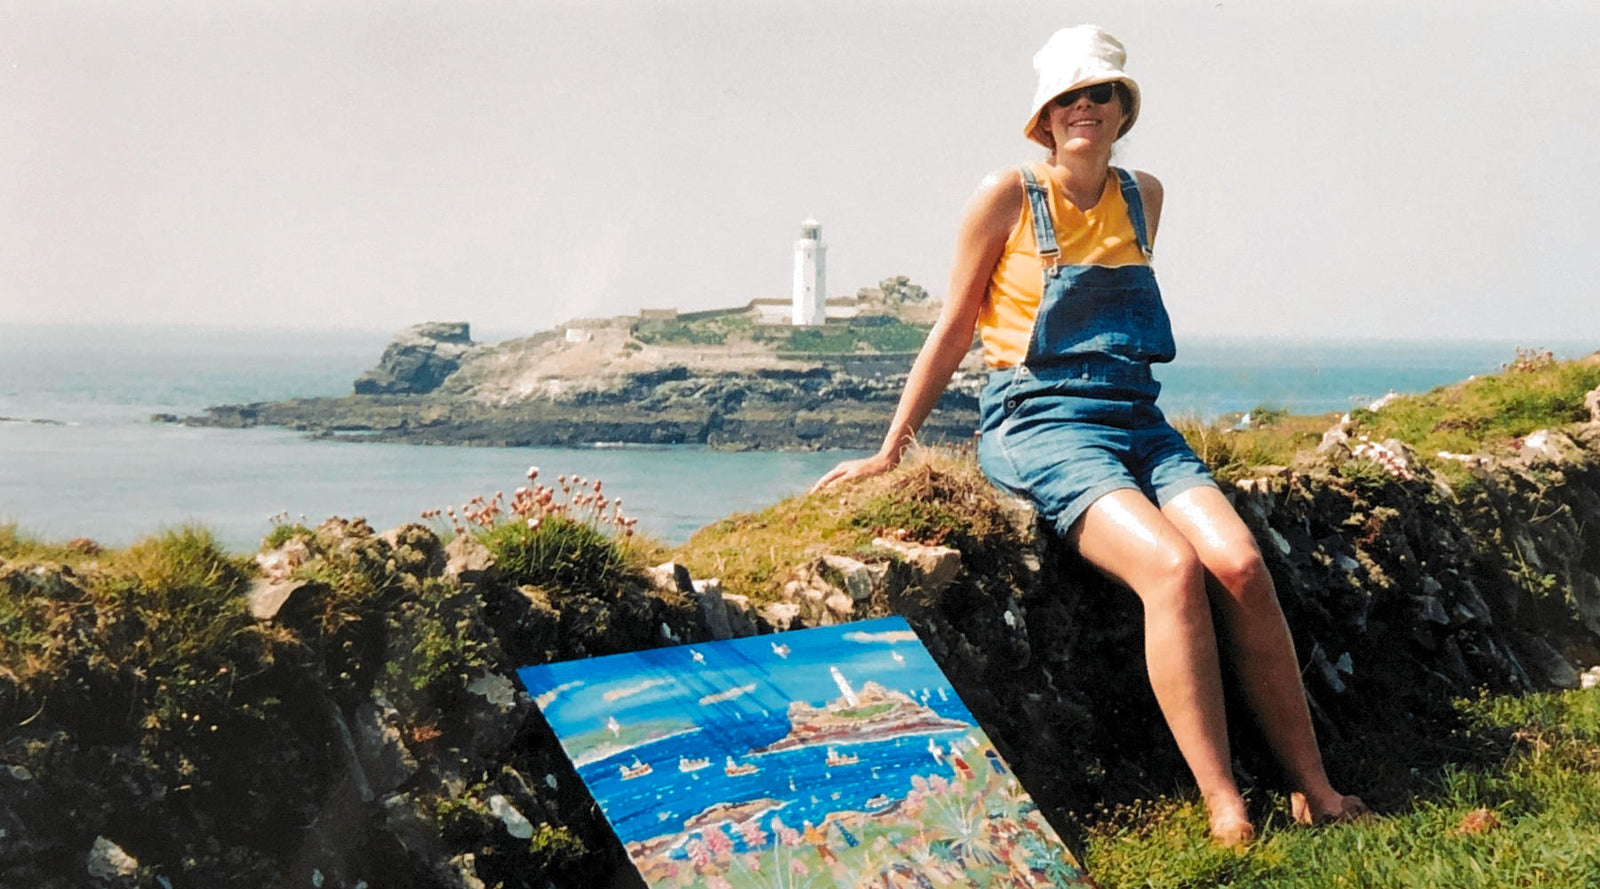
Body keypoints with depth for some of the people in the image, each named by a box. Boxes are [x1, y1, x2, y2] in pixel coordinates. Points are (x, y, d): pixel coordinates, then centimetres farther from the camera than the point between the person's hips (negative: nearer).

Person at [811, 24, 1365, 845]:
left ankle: (1314, 792, -15)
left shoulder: (1141, 196, 14)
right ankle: (1224, 811, -27)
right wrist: (888, 453, 7)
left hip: (1138, 423, 5)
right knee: (1172, 567, -30)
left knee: (1240, 565, -22)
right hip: (1039, 423, -5)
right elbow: (953, 329, 5)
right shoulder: (1009, 196, 0)